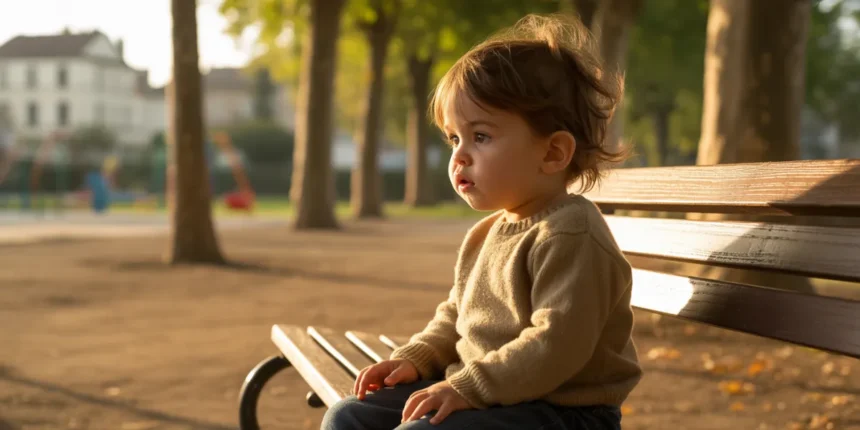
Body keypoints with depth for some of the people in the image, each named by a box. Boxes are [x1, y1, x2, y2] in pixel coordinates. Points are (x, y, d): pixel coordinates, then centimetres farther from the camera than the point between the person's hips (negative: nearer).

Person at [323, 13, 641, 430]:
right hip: (477, 395, 10)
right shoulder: (486, 233, 12)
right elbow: (455, 316, 24)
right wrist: (413, 359, 8)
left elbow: (558, 342, -26)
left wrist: (468, 386, -26)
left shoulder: (571, 235, -18)